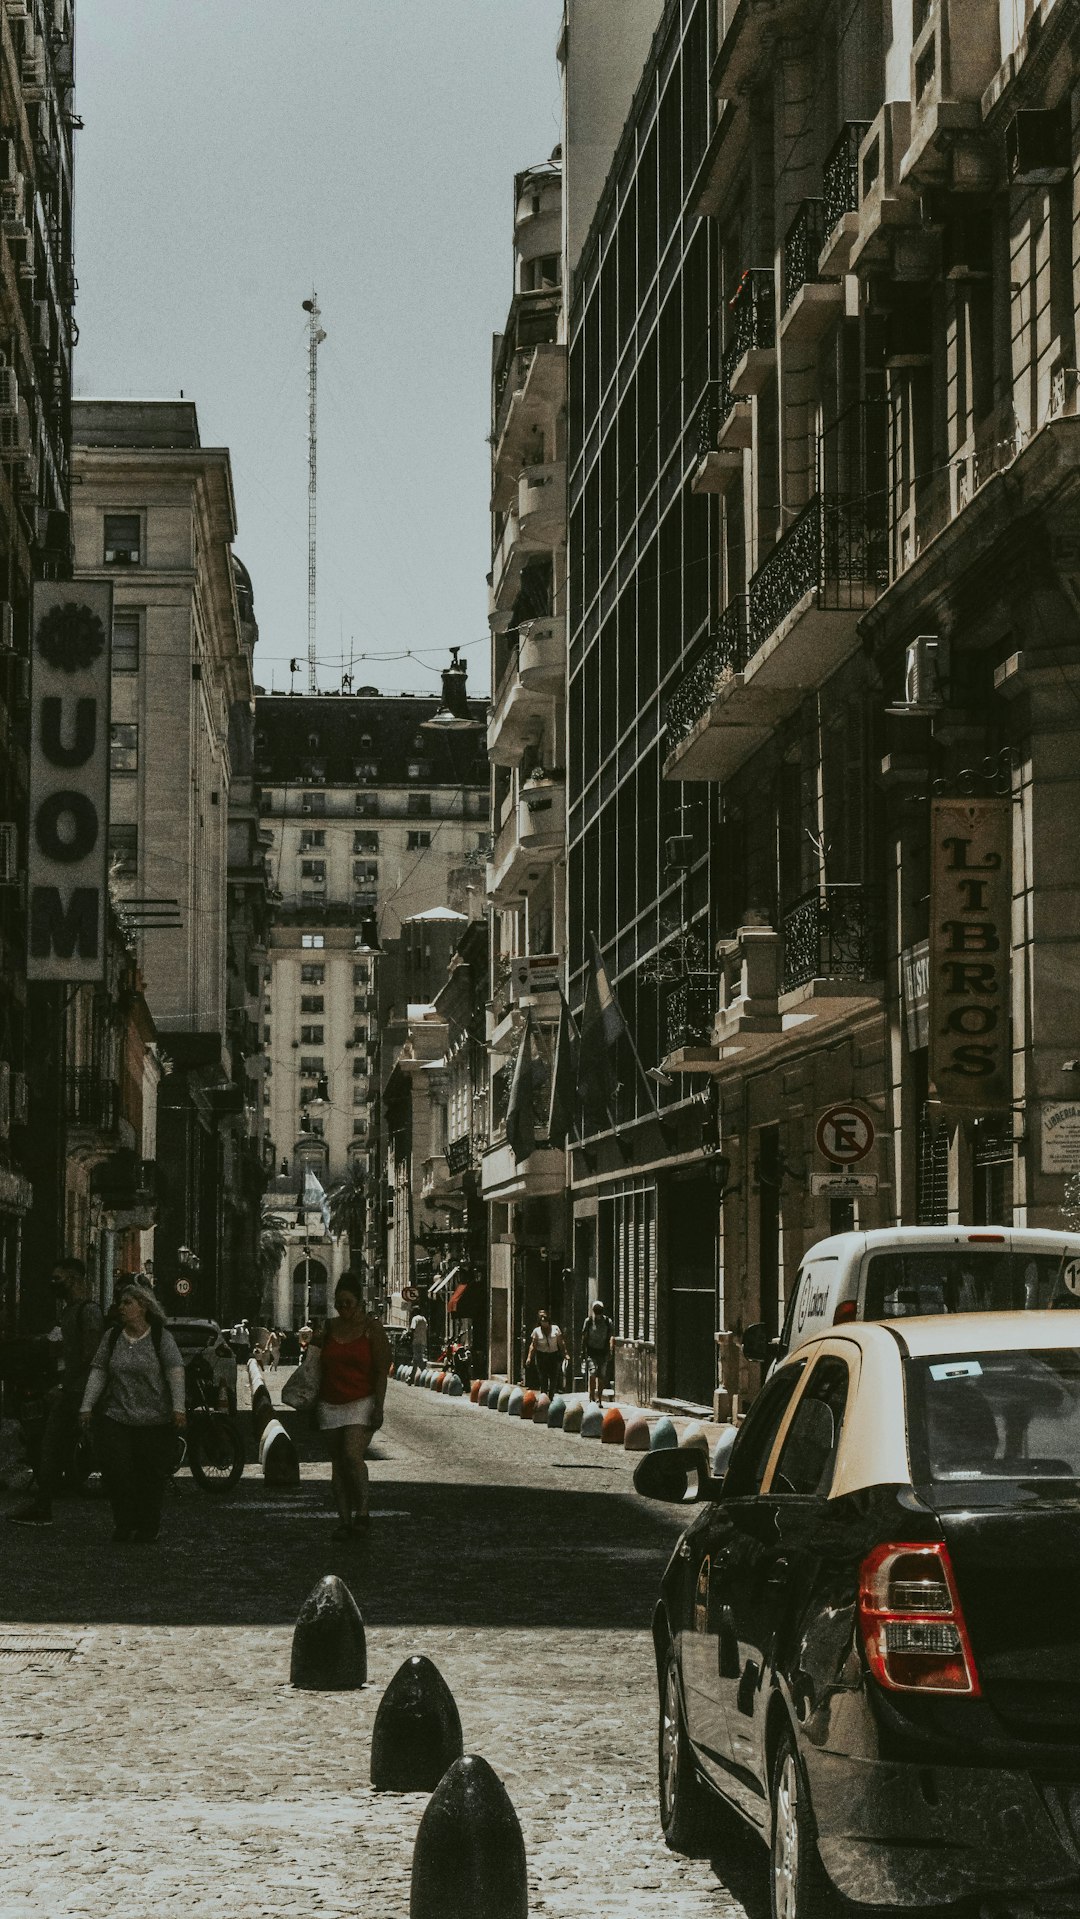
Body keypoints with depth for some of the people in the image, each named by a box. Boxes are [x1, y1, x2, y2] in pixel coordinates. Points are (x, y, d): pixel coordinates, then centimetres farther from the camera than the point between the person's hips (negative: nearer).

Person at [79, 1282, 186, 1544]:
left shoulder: (161, 1337, -1)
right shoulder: (112, 1337, 9)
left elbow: (175, 1372, -7)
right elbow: (98, 1373, 9)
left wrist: (178, 1408, -17)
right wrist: (86, 1407, 2)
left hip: (156, 1421, -3)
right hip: (117, 1418, 3)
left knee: (152, 1476, 2)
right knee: (116, 1472, -8)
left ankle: (148, 1527, 14)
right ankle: (124, 1525, 4)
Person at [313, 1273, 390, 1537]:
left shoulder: (372, 1329, -3)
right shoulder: (328, 1329, 10)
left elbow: (382, 1371, -6)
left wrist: (378, 1406, -13)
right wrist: (314, 1406, 13)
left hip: (362, 1403, -5)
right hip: (332, 1405, 5)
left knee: (353, 1456, -21)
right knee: (338, 1463, 3)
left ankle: (363, 1511, -9)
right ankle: (345, 1520, 7)